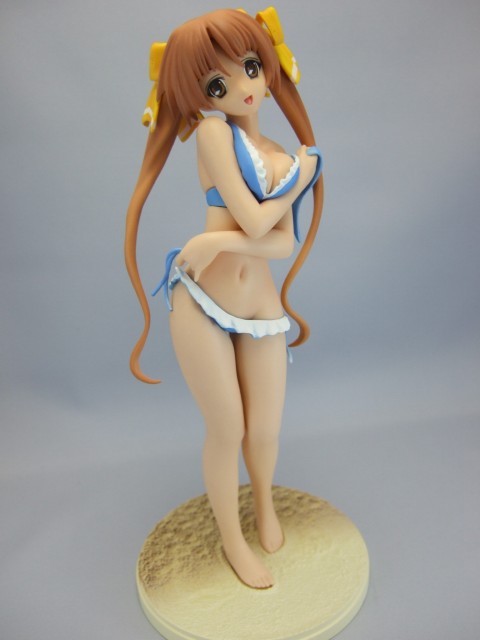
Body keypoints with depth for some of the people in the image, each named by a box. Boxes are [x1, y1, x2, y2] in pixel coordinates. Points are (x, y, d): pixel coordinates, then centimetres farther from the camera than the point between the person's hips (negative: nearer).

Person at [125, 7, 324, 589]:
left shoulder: (284, 158, 9)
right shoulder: (212, 131, -6)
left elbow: (285, 242, -4)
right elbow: (254, 221, -14)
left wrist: (221, 240, -19)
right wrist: (299, 178, 0)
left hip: (262, 315, 4)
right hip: (201, 309, -4)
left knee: (265, 432, 12)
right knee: (226, 432, 8)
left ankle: (264, 502, 48)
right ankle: (232, 539, 36)